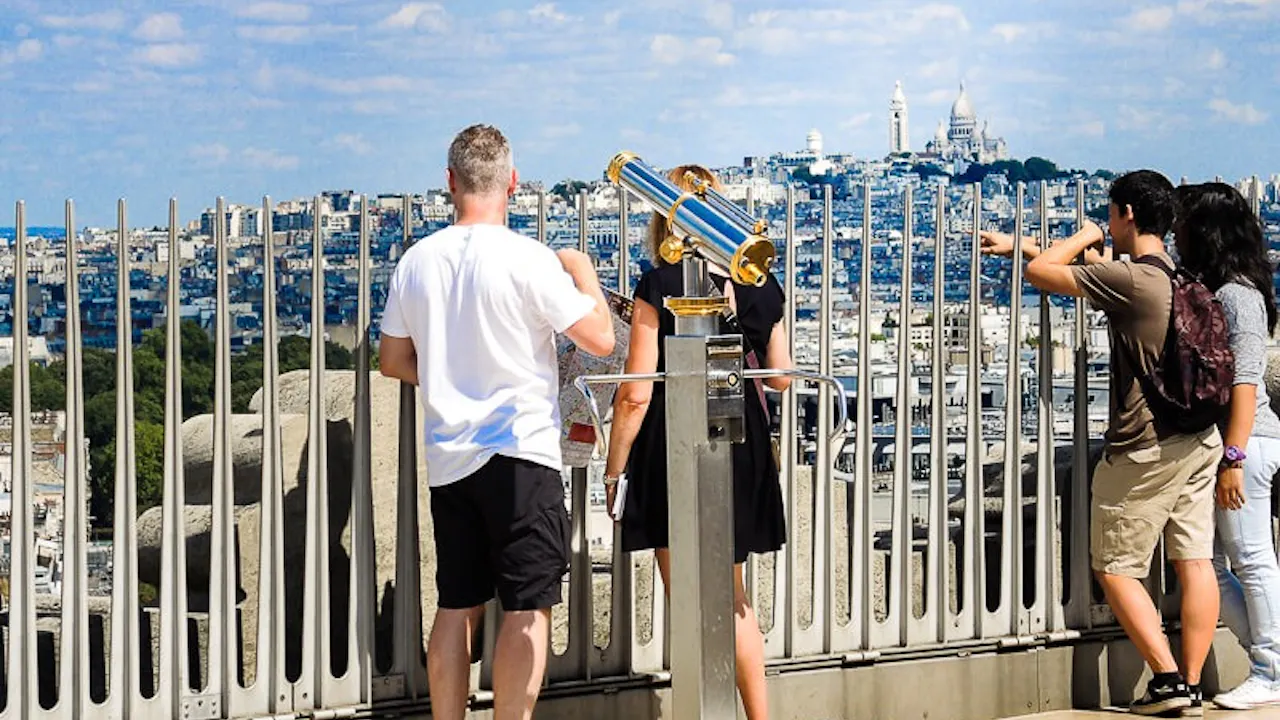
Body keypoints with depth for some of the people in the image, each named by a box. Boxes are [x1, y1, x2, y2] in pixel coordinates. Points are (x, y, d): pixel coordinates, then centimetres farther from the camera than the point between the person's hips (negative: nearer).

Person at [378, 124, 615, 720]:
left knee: (456, 606, 12)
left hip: (447, 458, 6)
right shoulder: (527, 259, -12)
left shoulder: (416, 262, 5)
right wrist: (583, 272, 7)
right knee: (528, 608, -2)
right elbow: (601, 338, -9)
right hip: (519, 454, -6)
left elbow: (393, 361, 14)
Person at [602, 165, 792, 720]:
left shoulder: (659, 288, -12)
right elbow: (780, 377, 11)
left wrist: (613, 470, -4)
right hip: (744, 451, 5)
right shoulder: (759, 287, 2)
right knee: (734, 600, 21)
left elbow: (636, 395, -14)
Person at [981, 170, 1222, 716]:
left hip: (1144, 451, -8)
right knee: (1194, 562, 8)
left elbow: (1041, 272, -11)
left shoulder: (1128, 278, -19)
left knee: (1116, 568, 4)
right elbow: (1094, 272, 20)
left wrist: (1085, 237, 6)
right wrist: (1014, 244, 26)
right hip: (1200, 443, 8)